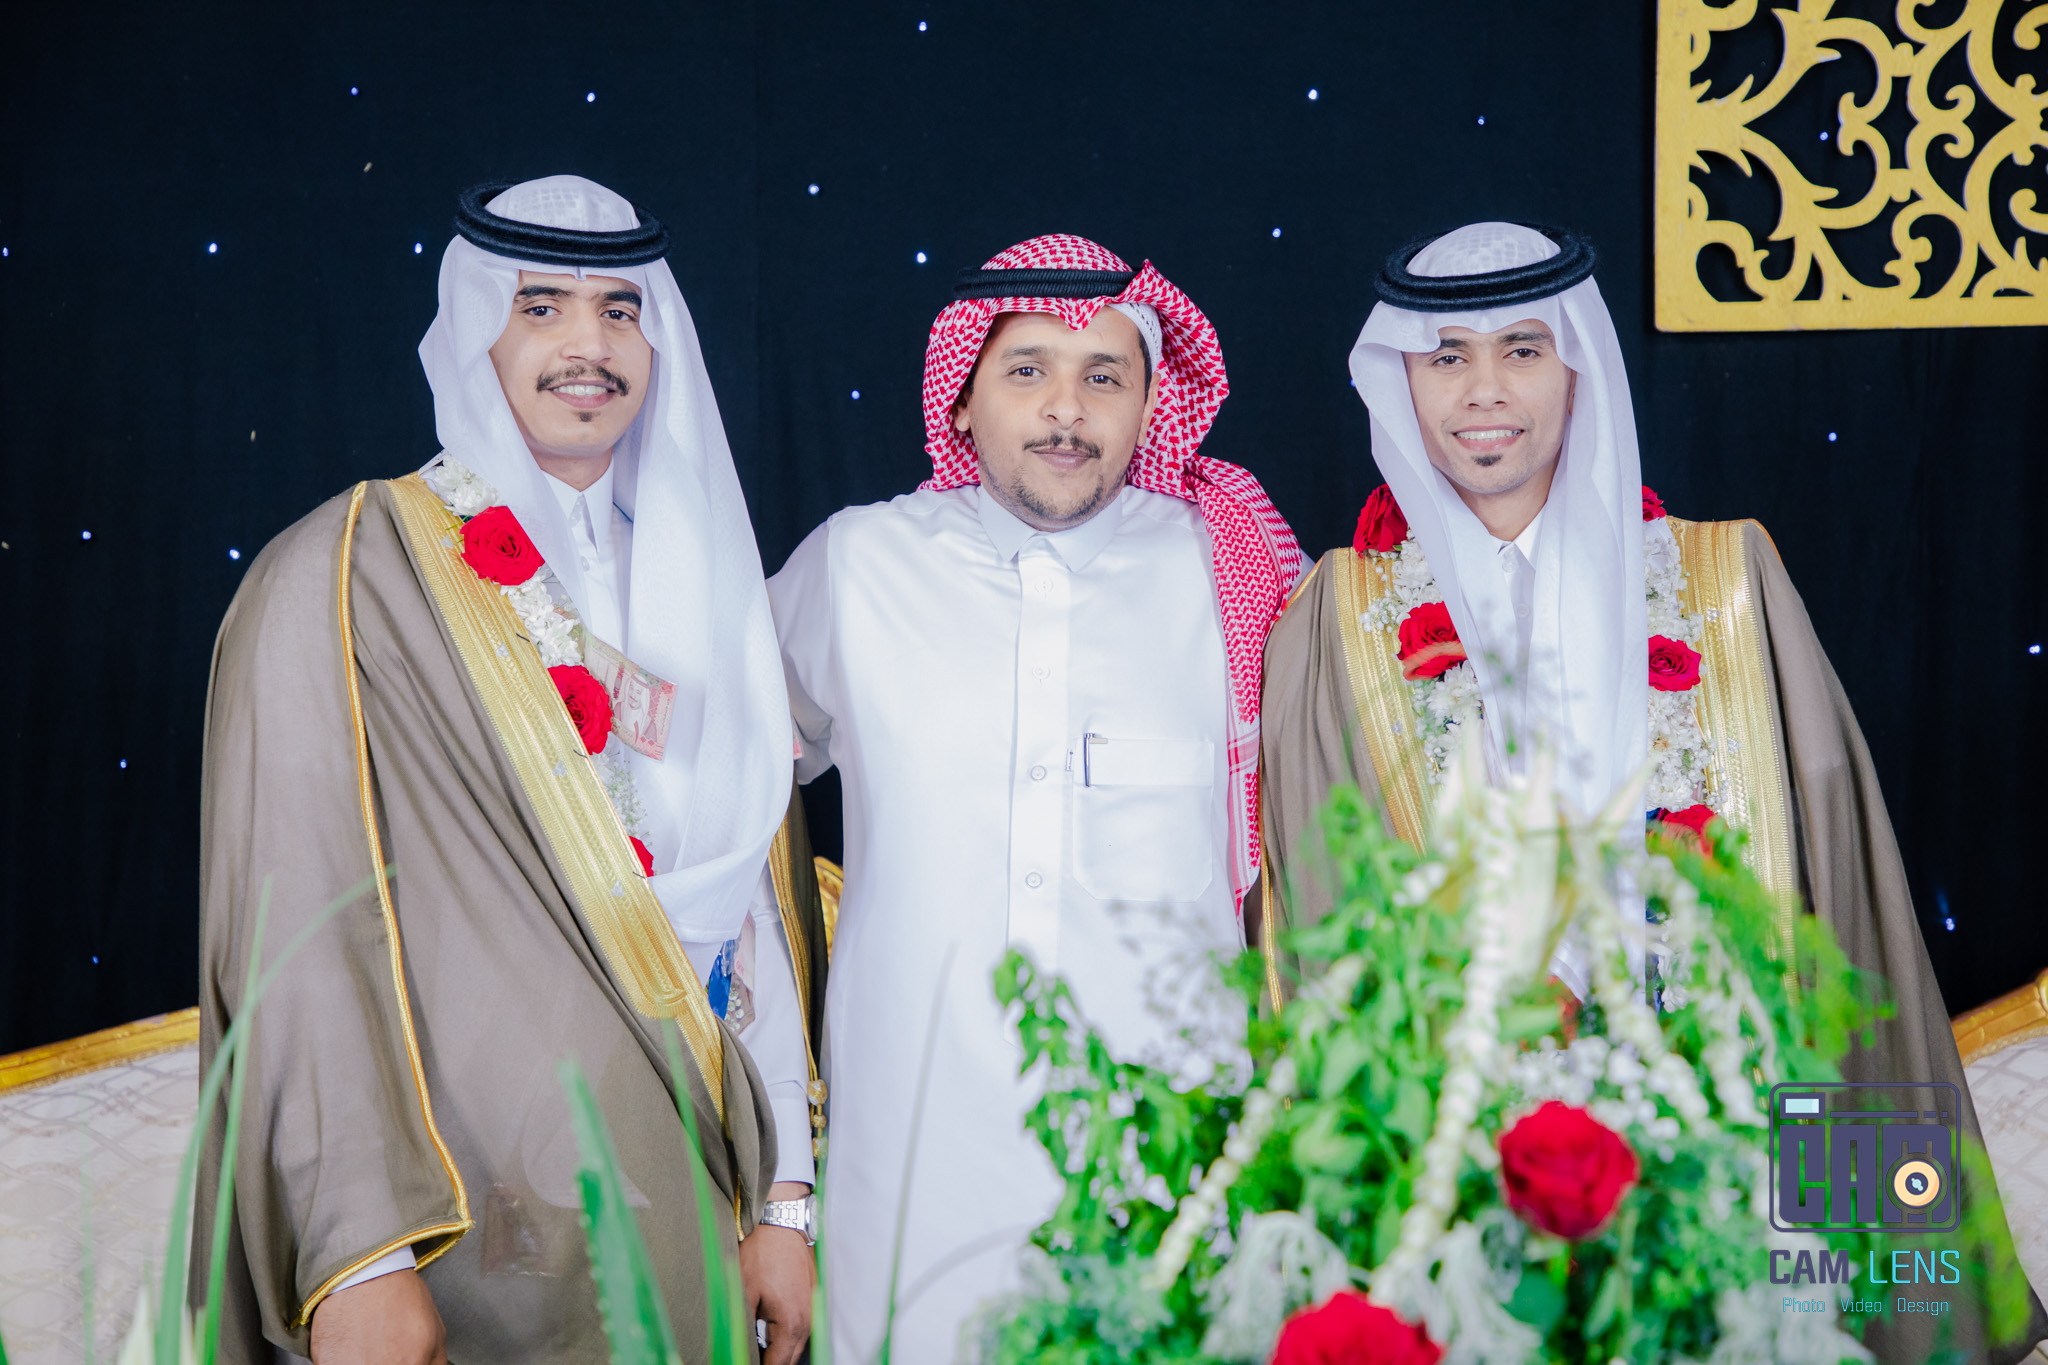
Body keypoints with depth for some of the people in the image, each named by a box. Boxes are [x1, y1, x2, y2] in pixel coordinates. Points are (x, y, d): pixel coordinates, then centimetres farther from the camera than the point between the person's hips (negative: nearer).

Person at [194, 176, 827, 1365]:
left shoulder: (702, 585, 9)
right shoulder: (347, 578, -7)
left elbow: (767, 908, 8)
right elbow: (293, 927, -13)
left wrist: (788, 1199, 4)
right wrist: (357, 1254, -20)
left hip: (686, 1211, 5)